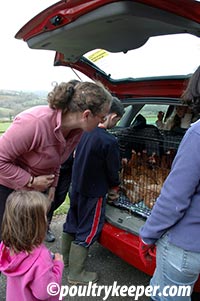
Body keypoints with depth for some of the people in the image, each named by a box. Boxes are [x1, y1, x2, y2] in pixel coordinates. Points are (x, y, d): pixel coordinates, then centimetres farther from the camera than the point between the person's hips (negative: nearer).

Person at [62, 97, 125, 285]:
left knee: (72, 223, 23)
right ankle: (76, 274, 25)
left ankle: (65, 258, 45)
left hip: (76, 187, 8)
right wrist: (114, 189, 5)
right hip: (93, 193, -7)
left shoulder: (84, 131, -4)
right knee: (87, 231, 9)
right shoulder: (109, 141, -26)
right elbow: (113, 170, -14)